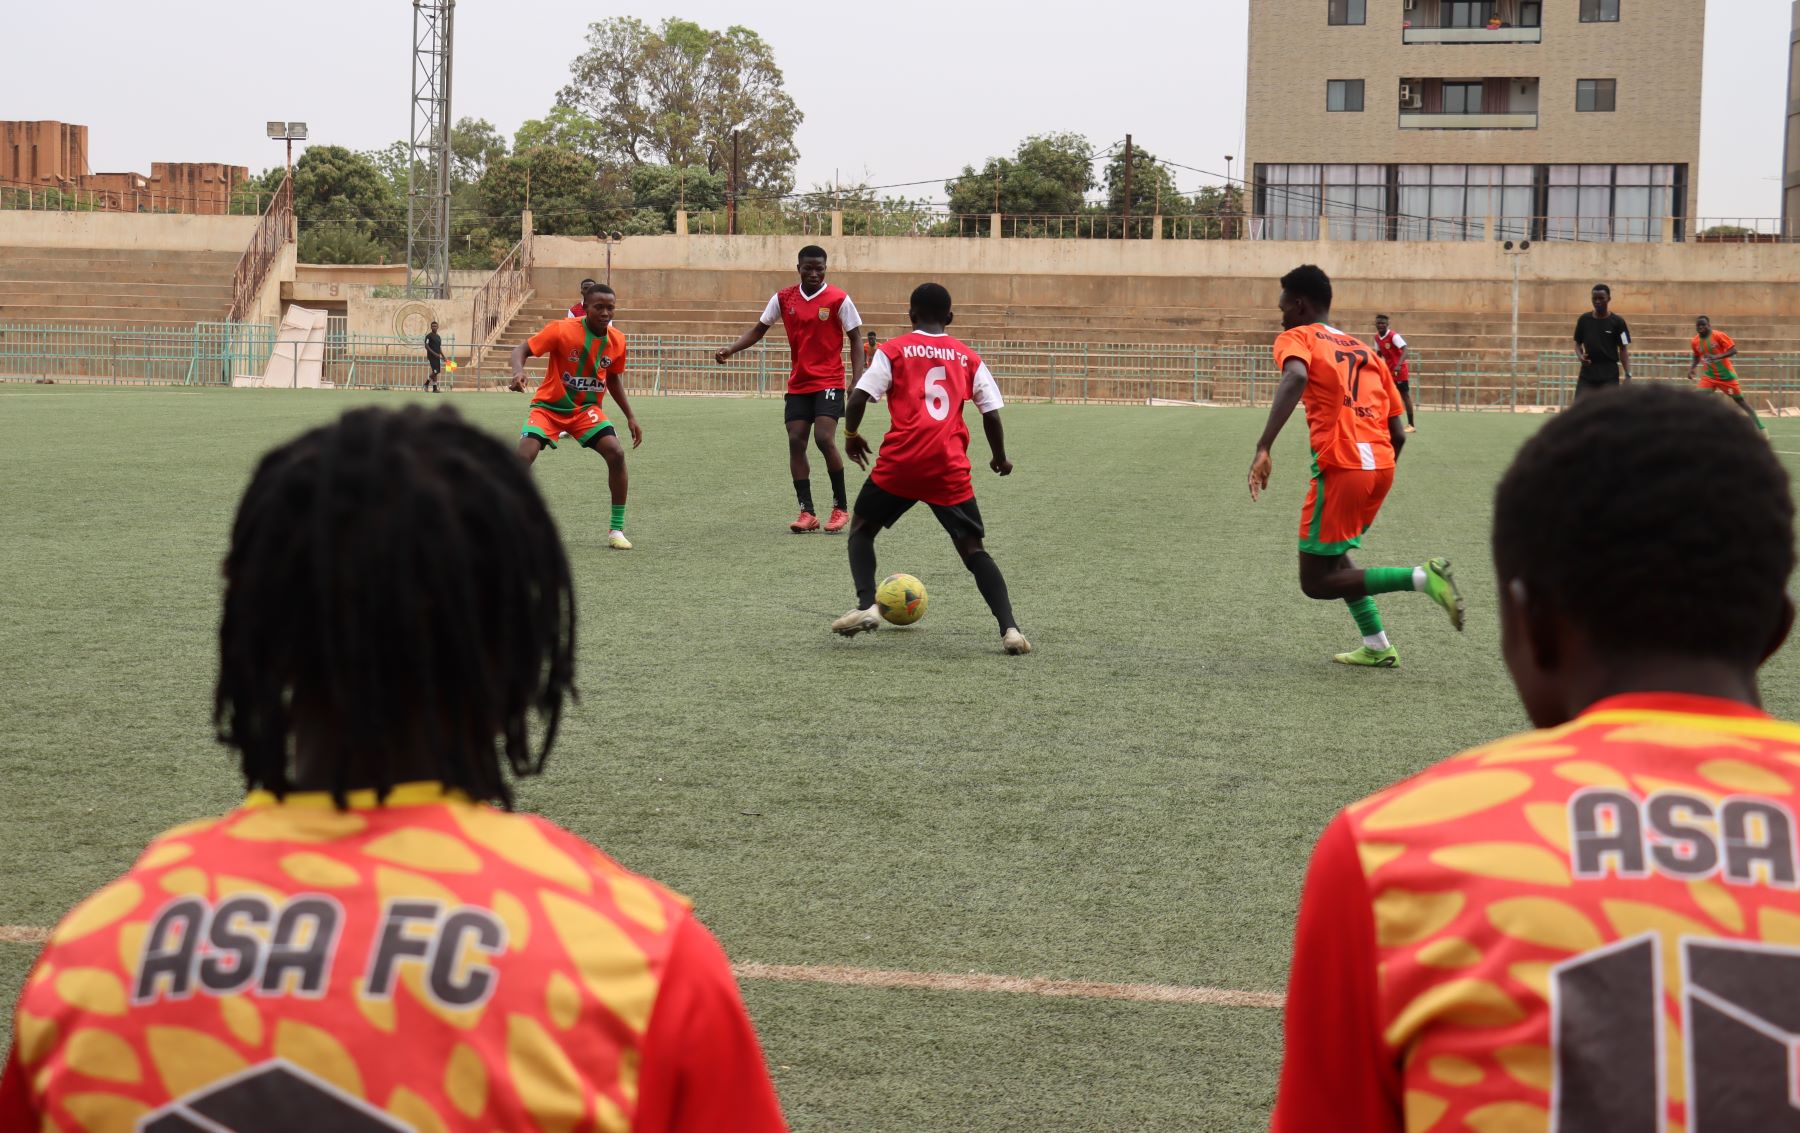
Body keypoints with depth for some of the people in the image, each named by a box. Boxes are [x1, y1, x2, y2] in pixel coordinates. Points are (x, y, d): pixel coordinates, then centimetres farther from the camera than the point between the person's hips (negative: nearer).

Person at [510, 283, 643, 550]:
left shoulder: (617, 340, -5)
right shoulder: (563, 330, -20)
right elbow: (521, 349, -17)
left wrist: (630, 417, 10)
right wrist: (518, 371, -39)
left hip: (586, 409, 3)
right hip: (549, 406, -3)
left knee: (616, 453, -18)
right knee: (524, 456, -24)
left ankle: (617, 529, -4)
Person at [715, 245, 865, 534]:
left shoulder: (839, 299, -8)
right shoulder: (783, 299, 3)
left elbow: (855, 340, -4)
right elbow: (759, 330, 11)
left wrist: (857, 381, -14)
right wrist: (731, 350, -4)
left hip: (829, 382, -4)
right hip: (798, 383, 5)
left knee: (824, 439, -17)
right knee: (795, 441, -3)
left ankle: (840, 508, -2)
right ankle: (807, 512, 2)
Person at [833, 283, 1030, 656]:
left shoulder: (893, 350, 6)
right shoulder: (969, 358, 13)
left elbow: (858, 398, -4)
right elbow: (992, 414, 9)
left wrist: (851, 435, 15)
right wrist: (1000, 458, 25)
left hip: (900, 461, -2)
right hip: (951, 469, 2)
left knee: (862, 528, 19)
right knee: (973, 548, 7)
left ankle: (866, 606, -1)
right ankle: (1009, 628, -10)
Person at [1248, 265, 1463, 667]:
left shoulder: (1297, 338, 5)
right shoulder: (1366, 351, 23)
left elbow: (1295, 378, -21)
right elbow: (1398, 434, 20)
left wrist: (1263, 448, -28)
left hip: (1341, 467, -7)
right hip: (1382, 466, 7)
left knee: (1316, 583, 3)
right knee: (1331, 554, 28)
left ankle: (1421, 577, -12)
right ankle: (1376, 646, 19)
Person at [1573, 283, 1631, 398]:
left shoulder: (1617, 322, -2)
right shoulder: (1584, 320, 5)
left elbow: (1623, 349, 0)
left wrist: (1628, 374, -9)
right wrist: (1581, 356, -7)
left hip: (1609, 374, -2)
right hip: (1587, 373, 2)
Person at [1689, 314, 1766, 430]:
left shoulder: (1719, 336, -16)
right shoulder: (1695, 342, 0)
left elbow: (1734, 350, -20)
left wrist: (1718, 356, -33)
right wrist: (1692, 368, 1)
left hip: (1726, 375, -4)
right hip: (1709, 375, 4)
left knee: (1739, 400, 3)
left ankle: (1760, 427, 14)